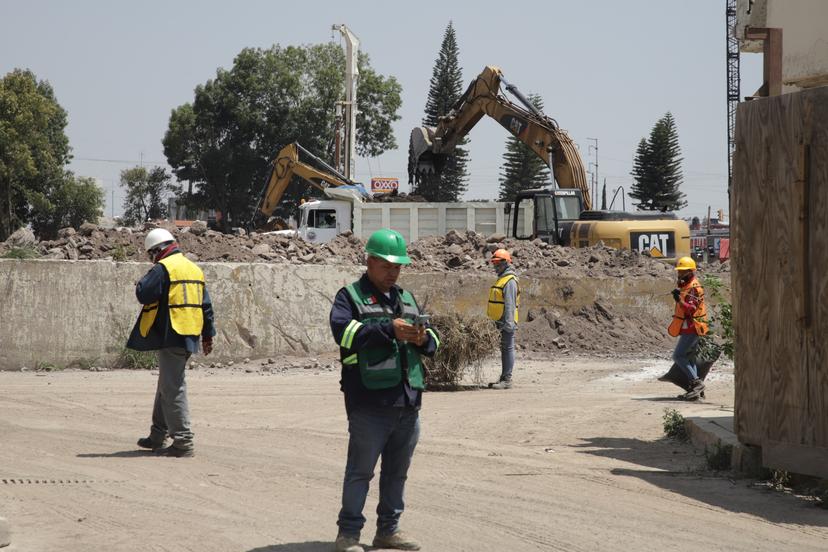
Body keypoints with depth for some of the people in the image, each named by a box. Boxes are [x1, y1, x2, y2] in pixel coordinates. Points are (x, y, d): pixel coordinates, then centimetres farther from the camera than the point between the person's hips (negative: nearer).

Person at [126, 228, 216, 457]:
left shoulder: (163, 268, -11)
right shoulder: (194, 269, 16)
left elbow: (144, 294, -17)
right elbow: (206, 305, 18)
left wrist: (142, 283, 5)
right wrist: (208, 335, 23)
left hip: (171, 336, -9)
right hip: (189, 336, 9)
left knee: (173, 388, -7)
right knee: (167, 385, 19)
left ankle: (183, 441, -11)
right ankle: (158, 436, 29)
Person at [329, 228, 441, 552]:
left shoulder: (407, 299, 21)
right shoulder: (350, 296, 1)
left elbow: (432, 344, 20)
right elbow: (344, 332, -18)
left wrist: (423, 338, -4)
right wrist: (389, 329, -23)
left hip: (408, 403, 6)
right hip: (370, 403, -6)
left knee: (397, 471, 12)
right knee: (360, 470, -3)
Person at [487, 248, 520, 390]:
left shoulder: (510, 281, -14)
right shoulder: (502, 279, 18)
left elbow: (510, 304, -20)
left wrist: (508, 322, -24)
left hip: (507, 322, -10)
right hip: (501, 321, 10)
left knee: (508, 348, -8)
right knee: (504, 349, 14)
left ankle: (507, 380, -8)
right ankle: (504, 378, 20)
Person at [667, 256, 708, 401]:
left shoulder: (694, 288, -16)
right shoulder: (683, 286, 16)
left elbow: (691, 309, -27)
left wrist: (679, 300, -39)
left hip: (692, 328, -10)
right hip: (688, 328, 10)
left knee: (678, 356, -13)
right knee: (687, 357, 12)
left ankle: (696, 382, -13)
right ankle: (695, 389, 13)